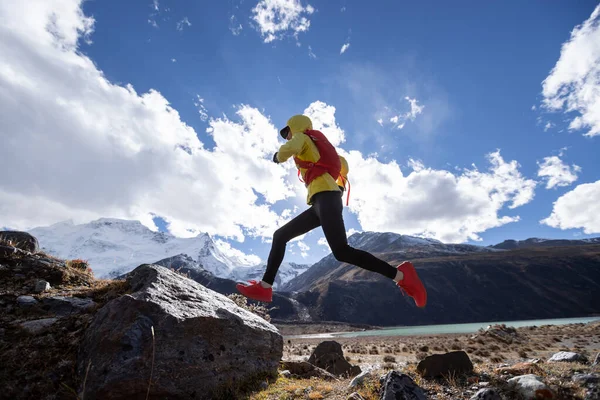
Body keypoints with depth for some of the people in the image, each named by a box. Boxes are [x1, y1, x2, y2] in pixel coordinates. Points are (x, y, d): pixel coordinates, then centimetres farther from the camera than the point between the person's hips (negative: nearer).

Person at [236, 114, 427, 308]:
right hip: (322, 203, 10)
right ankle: (265, 286, 8)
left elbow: (289, 148, -15)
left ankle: (401, 275, -17)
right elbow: (343, 164, 40)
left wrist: (278, 156, 6)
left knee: (341, 252, -23)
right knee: (280, 236, 10)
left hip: (326, 196, -10)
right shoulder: (315, 149, 34)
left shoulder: (301, 137, 10)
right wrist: (339, 188, 35)